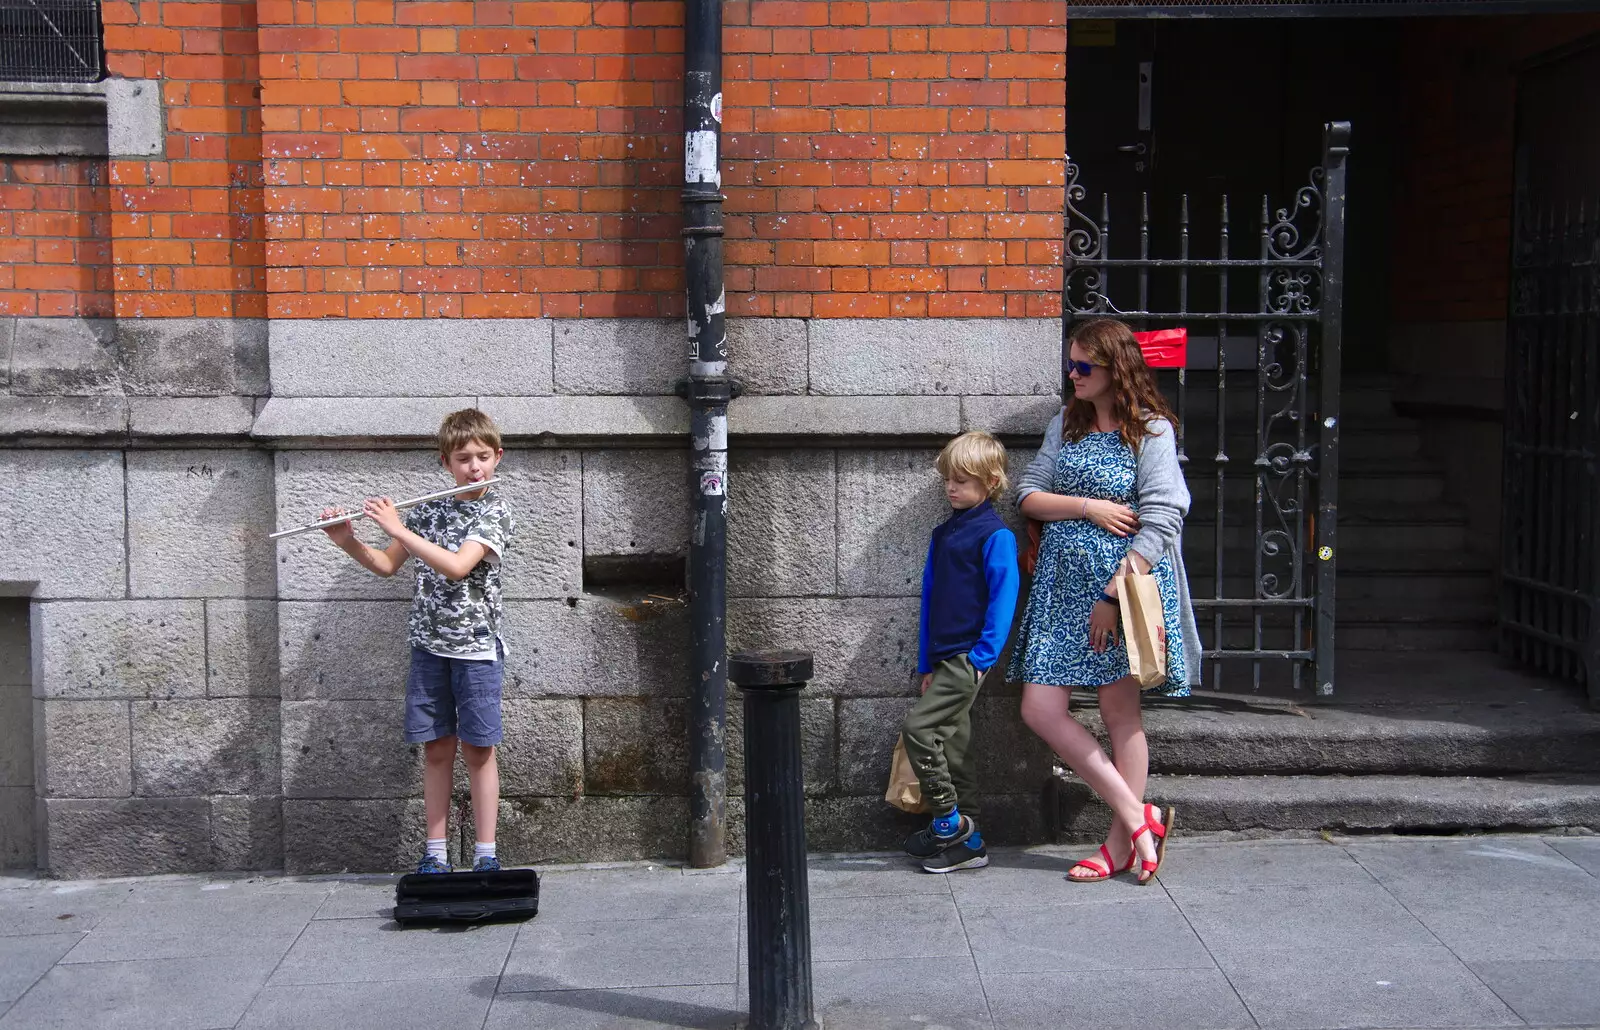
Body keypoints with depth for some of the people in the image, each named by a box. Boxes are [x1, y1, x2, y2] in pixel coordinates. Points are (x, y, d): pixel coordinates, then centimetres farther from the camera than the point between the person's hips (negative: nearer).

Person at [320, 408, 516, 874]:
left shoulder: (495, 513, -8)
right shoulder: (428, 508, 8)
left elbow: (456, 566, -22)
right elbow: (387, 564, 13)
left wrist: (398, 529, -21)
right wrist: (347, 541, -4)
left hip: (476, 646, -4)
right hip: (429, 643, 4)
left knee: (477, 748, -1)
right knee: (436, 748, 6)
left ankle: (485, 854, 6)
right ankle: (435, 854, 12)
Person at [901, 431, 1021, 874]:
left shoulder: (995, 535, -8)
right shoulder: (943, 534, 16)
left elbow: (1003, 597, -13)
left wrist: (983, 656, -17)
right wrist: (926, 663, 15)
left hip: (968, 656, -8)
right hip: (944, 656, 8)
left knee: (918, 726, -15)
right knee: (952, 743, 9)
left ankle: (948, 822, -3)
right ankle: (967, 840, 16)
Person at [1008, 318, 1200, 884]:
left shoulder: (1152, 430, -6)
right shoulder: (1065, 424, 12)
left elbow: (1159, 521, -12)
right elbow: (1028, 495, 8)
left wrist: (1114, 594, -17)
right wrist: (1089, 507, -8)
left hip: (1123, 582, -6)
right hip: (1062, 584, 6)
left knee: (1120, 714, 2)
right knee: (1040, 710, -2)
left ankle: (1121, 844, 13)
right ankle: (1139, 817, 5)